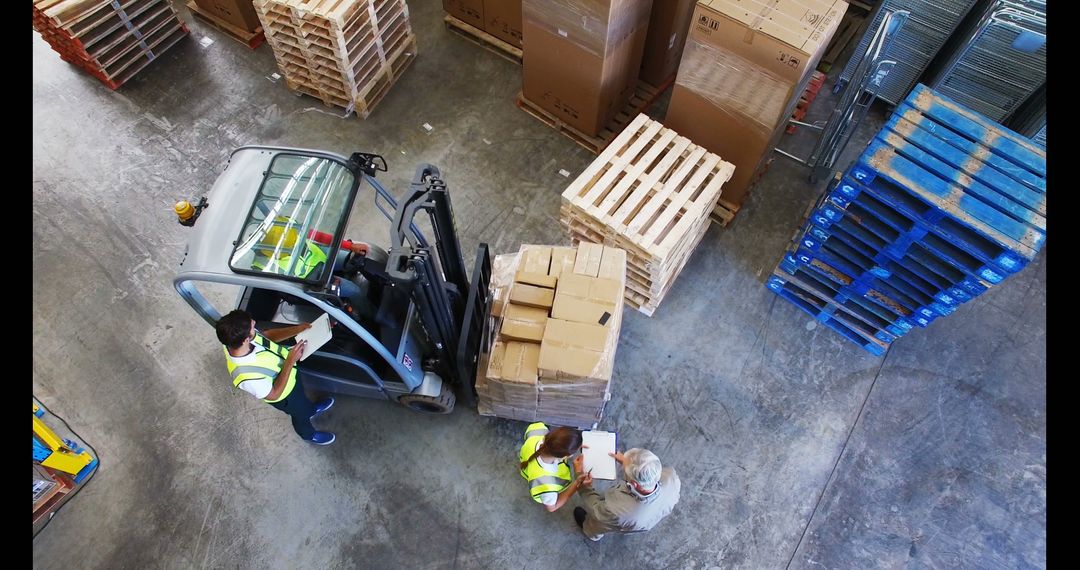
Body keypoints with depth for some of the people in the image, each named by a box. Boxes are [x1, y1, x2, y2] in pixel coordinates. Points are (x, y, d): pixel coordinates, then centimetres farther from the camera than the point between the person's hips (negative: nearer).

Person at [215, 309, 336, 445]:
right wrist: (290, 361, -39)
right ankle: (308, 434, 60)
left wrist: (297, 329, -21)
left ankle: (311, 409, 69)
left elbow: (269, 335, -8)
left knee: (302, 397, 36)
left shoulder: (236, 339, -29)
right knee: (300, 413, 28)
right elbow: (274, 394, -29)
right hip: (285, 394, -5)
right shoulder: (247, 375, -47)